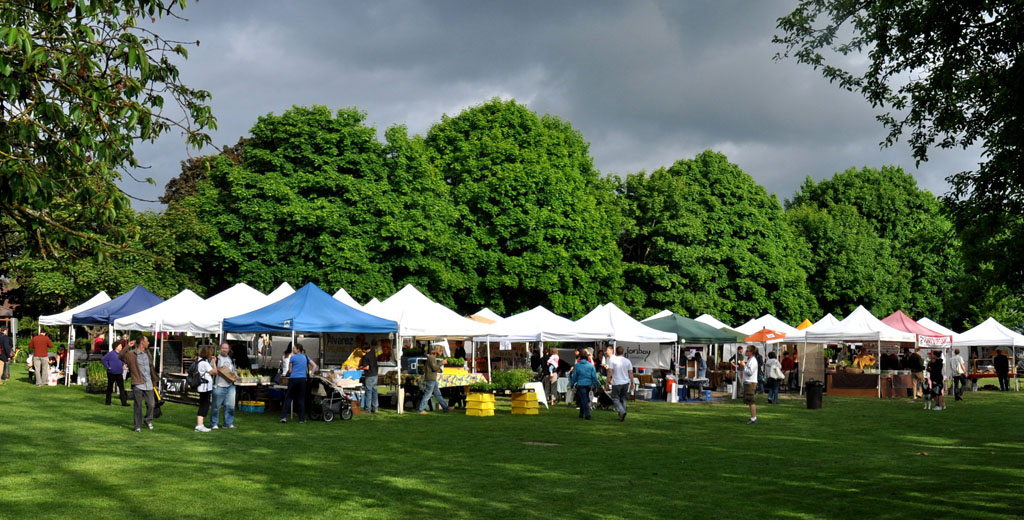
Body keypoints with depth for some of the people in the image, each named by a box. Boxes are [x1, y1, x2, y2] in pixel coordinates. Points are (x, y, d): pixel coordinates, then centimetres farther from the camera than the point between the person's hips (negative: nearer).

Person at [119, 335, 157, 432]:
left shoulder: (147, 353, 14)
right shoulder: (131, 354, -6)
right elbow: (120, 356, -23)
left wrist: (154, 379, 23)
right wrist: (127, 346, -27)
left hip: (148, 384, 5)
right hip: (138, 384, -5)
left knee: (151, 404, 4)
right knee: (138, 406, 2)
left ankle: (148, 420, 28)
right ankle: (138, 426, 12)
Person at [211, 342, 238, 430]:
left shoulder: (231, 360, 20)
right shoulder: (216, 359, 4)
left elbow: (235, 370, 29)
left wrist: (236, 375, 9)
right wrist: (218, 370, -15)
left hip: (230, 386, 4)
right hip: (218, 386, -4)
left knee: (230, 405, 1)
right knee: (216, 405, -2)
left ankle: (229, 423, 9)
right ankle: (214, 424, 6)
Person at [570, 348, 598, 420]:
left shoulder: (577, 365, -4)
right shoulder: (591, 365, -3)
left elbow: (574, 376, 1)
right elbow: (594, 376, -1)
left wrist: (572, 384, 12)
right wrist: (595, 386, 7)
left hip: (580, 384, -2)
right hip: (589, 384, 2)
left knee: (584, 399, -1)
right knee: (585, 399, 17)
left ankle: (587, 414, -14)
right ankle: (581, 414, 25)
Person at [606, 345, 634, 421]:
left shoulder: (612, 359, -8)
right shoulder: (627, 361, 2)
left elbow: (610, 371, -12)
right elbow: (630, 373, 3)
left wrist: (608, 380, -2)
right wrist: (632, 383, 11)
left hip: (616, 383, -4)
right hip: (626, 382, 4)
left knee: (615, 398, 5)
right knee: (623, 399, 15)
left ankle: (622, 411, -17)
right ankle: (621, 416, 16)